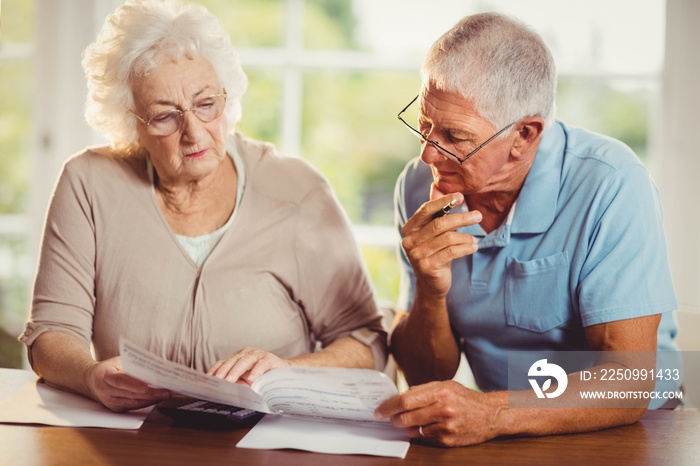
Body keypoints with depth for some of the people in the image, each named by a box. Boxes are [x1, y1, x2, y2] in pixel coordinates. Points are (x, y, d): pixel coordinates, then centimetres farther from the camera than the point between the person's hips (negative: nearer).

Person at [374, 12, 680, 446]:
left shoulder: (610, 186, -19)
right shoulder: (419, 187, -5)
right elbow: (425, 377, -2)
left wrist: (492, 414, -37)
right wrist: (431, 293, -21)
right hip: (500, 443, 4)